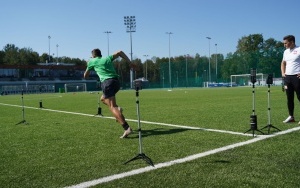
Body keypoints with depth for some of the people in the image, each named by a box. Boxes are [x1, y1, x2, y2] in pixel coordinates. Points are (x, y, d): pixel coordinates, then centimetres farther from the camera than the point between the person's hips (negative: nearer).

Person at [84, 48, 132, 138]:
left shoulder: (92, 61, 17)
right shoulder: (108, 58, 24)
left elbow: (85, 76, 27)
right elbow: (120, 52, 13)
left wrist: (89, 66, 45)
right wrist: (130, 63, 9)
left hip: (107, 82, -6)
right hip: (116, 81, 6)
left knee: (112, 107, -11)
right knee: (103, 98, 28)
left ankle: (127, 128, -25)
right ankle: (117, 108, 4)